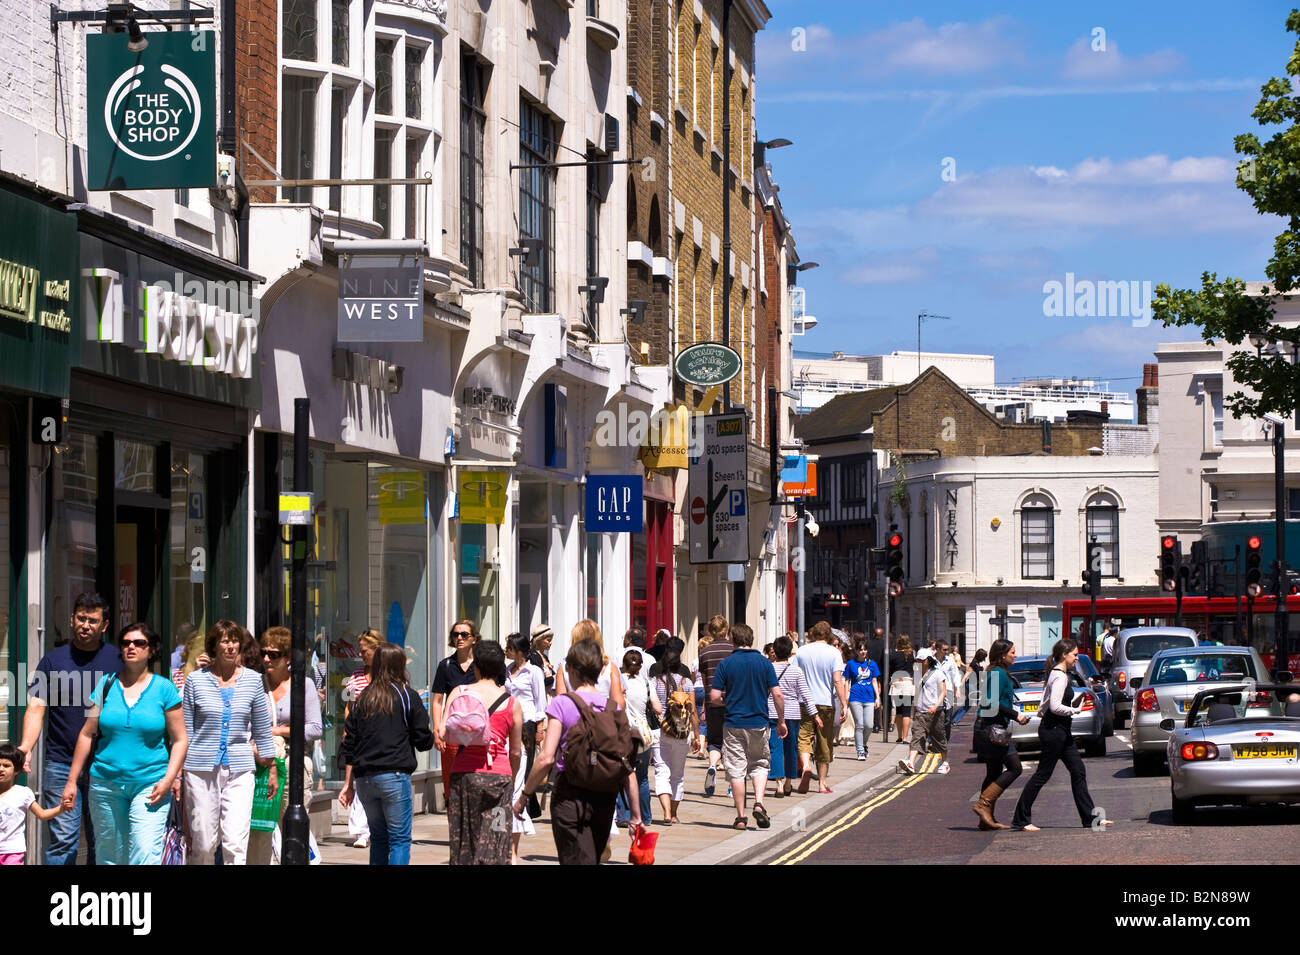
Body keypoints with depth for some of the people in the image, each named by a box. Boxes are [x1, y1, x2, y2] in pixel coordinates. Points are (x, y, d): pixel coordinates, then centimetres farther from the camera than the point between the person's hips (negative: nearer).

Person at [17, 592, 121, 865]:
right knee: (63, 840, -5)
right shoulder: (53, 660, 6)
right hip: (61, 764, -1)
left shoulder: (118, 660, 7)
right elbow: (36, 708, 0)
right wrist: (26, 747, -17)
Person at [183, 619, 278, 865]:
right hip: (201, 769, -1)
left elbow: (262, 729, 14)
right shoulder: (196, 680, 2)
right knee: (203, 844, 1)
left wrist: (272, 768, 14)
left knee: (236, 844, -11)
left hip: (239, 770, 1)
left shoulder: (252, 680, 7)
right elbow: (185, 730, 6)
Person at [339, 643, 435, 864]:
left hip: (364, 778, 5)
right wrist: (431, 740, 20)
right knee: (400, 839, -2)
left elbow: (349, 746, 11)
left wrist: (348, 784, 16)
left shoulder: (363, 699, 12)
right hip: (394, 775, -5)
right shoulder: (408, 696, -1)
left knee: (378, 838, 14)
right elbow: (423, 741, -3)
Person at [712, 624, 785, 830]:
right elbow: (777, 694, -4)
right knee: (760, 765, 16)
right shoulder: (763, 662, -1)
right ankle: (759, 803, -6)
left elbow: (715, 696, -7)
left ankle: (741, 817, 5)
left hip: (733, 724, -1)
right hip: (758, 723, 1)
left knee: (736, 770, 4)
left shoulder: (725, 664, -4)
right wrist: (781, 721, 7)